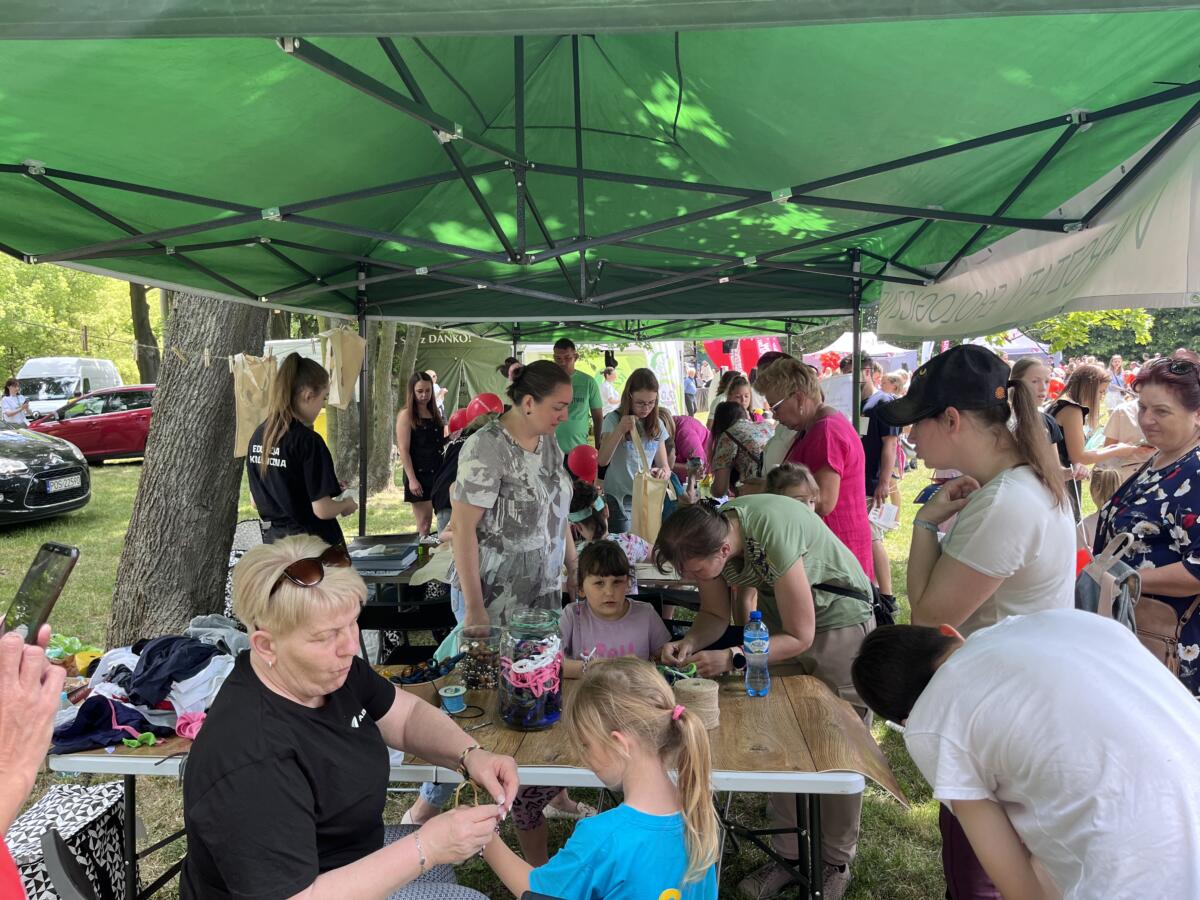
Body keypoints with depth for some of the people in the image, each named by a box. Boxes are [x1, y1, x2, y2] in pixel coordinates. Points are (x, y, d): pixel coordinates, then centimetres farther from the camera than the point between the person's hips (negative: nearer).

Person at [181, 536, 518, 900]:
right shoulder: (250, 763, -35)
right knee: (438, 864, -1)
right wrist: (425, 848, -34)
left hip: (350, 854, 7)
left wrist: (469, 755, -17)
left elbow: (409, 713, 1)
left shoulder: (330, 667, -10)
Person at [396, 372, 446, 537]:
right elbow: (403, 450, -12)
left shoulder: (434, 413, 13)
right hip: (419, 474, -6)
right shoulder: (406, 415, -6)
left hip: (436, 472, 6)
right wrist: (412, 479, -18)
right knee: (424, 523, -4)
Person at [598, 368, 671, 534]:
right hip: (620, 501, -4)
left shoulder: (657, 425, 6)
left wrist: (663, 472, -17)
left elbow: (664, 466, 6)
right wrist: (620, 430, -27)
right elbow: (602, 461, -16)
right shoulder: (614, 420, -7)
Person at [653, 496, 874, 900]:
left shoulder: (773, 534, -38)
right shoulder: (706, 533, -19)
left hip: (839, 621, -5)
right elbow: (715, 615, -5)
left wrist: (731, 658, -34)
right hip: (779, 619, 6)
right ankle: (789, 855, 22)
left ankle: (837, 864, 22)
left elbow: (800, 636, -27)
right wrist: (690, 643, -23)